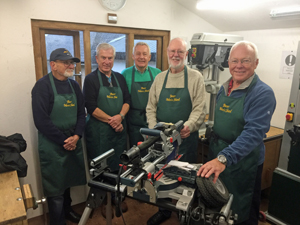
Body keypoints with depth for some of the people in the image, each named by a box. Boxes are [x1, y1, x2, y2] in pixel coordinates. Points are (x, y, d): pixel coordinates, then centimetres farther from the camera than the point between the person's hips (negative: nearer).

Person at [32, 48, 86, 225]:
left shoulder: (74, 85, 6)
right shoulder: (43, 86, -14)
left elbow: (81, 113, 6)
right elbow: (41, 121, -18)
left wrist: (76, 136, -9)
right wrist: (64, 141, -15)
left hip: (73, 142, 6)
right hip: (52, 145, -6)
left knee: (67, 180, 21)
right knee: (55, 185, 7)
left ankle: (67, 210, 43)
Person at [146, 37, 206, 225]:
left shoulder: (196, 77, -2)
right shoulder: (160, 78, 9)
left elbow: (200, 108, -9)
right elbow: (151, 107, 8)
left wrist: (189, 125, -26)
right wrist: (154, 129, -6)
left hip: (186, 136, -3)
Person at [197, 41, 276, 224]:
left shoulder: (263, 93, -19)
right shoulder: (225, 88, 4)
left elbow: (253, 133, -30)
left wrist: (224, 158, -41)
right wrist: (216, 153, 11)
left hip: (243, 162, -6)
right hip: (217, 156, 7)